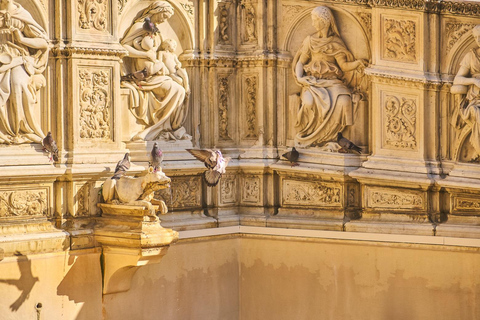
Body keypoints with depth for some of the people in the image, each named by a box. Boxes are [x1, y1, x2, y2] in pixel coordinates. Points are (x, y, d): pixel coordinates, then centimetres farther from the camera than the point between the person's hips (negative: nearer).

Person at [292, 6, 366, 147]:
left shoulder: (335, 43, 8)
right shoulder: (310, 40, 10)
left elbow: (344, 65, 5)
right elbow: (300, 62, 13)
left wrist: (357, 63, -15)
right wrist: (299, 77, -6)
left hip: (332, 82, 0)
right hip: (312, 81, 0)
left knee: (343, 101, -33)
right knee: (310, 102, -35)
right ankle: (306, 134, -13)